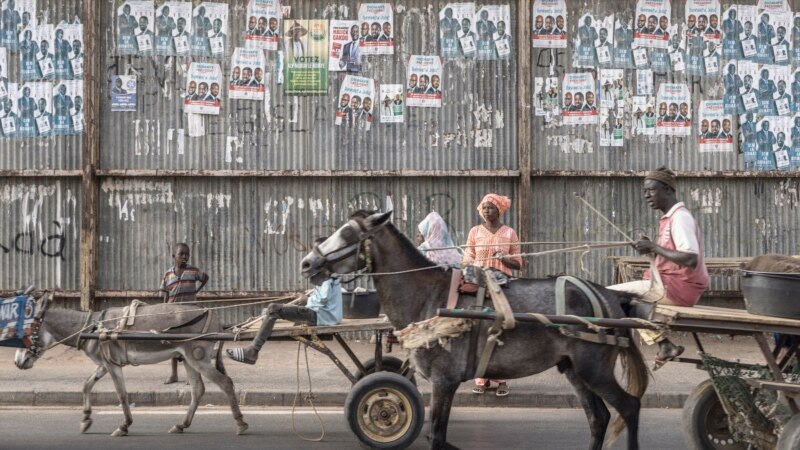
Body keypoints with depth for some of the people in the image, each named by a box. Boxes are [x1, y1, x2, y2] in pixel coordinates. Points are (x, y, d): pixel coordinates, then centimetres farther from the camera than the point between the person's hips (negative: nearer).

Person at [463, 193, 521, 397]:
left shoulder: (509, 233, 7)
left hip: (502, 284, 0)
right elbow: (467, 260, 8)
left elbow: (518, 264, 6)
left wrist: (504, 259, -12)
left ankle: (502, 379, 2)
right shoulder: (475, 232, 8)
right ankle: (481, 377, 3)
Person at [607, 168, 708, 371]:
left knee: (609, 295, -12)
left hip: (676, 289, -10)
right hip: (671, 285, 10)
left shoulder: (680, 217, -15)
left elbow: (690, 259, -26)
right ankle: (664, 345, 16)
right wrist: (650, 248, 1)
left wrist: (654, 246, -18)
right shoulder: (670, 217, 15)